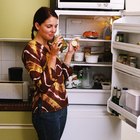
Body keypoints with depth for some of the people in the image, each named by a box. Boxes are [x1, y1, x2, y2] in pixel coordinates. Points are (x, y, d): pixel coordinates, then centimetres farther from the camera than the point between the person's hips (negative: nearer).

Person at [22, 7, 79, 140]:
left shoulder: (50, 46, 9)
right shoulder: (31, 49, -15)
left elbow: (63, 75, 12)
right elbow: (43, 84, -22)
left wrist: (69, 53, 5)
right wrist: (53, 55, -24)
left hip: (61, 106, 8)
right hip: (46, 111, -8)